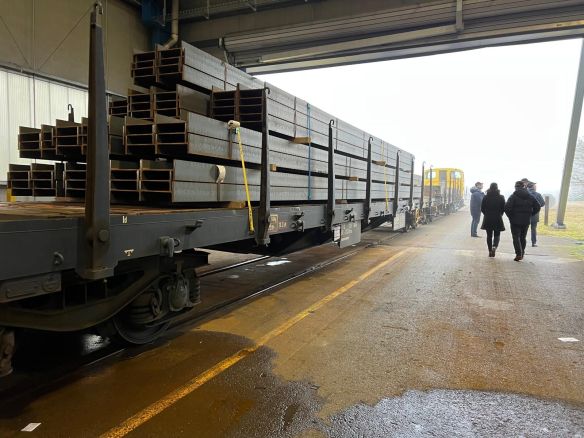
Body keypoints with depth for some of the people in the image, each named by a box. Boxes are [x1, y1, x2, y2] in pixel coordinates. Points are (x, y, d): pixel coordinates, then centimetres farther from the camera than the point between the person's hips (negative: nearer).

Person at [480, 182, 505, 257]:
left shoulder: (485, 197, -4)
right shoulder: (501, 197, -5)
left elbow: (482, 208, 0)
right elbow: (503, 208, -1)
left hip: (487, 219, 1)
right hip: (498, 219, -1)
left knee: (489, 235, 10)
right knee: (497, 235, 10)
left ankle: (490, 251, 10)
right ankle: (494, 246, -16)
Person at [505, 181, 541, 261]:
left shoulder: (513, 196, -10)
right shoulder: (530, 197, 6)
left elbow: (507, 207, -21)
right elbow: (537, 207, 6)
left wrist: (510, 216, -6)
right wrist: (529, 215, 10)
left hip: (515, 221, -5)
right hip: (526, 221, 5)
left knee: (516, 237, -1)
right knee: (523, 237, 18)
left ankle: (518, 254, -13)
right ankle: (522, 253, 27)